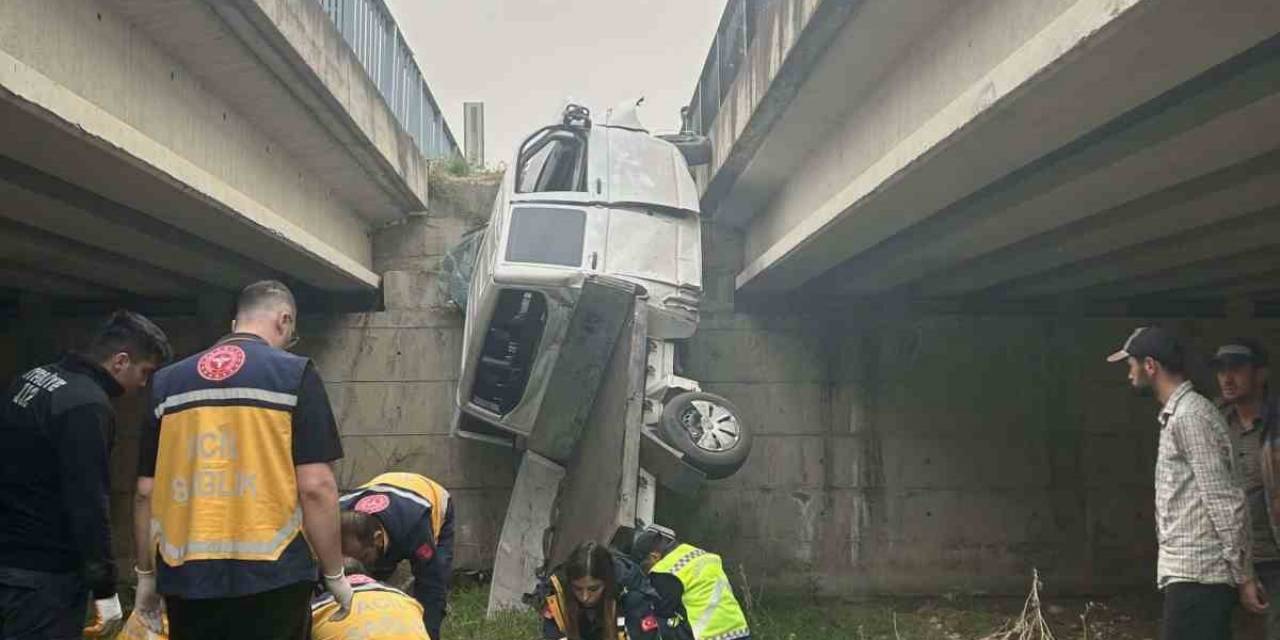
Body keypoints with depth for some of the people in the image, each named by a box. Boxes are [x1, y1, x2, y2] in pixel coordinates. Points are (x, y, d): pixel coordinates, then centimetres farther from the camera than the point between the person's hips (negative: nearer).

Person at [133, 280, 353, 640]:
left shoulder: (168, 381, 9)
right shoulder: (294, 374, -4)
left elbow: (146, 492, 9)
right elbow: (315, 487, -10)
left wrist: (146, 573, 18)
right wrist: (334, 574, -1)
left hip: (187, 578, 4)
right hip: (271, 577, -4)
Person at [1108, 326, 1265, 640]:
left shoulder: (1189, 416, -14)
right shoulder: (1179, 414, 17)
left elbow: (1225, 502, -18)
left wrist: (1243, 575, -16)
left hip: (1197, 574, -10)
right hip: (1192, 572, 10)